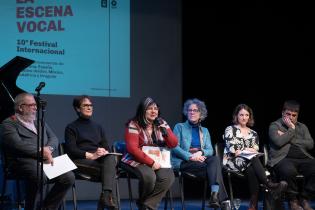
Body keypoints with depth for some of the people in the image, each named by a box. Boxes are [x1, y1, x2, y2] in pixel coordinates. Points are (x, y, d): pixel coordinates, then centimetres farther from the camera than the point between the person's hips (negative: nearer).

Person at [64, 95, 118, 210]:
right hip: (81, 161, -4)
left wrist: (104, 152, -8)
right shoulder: (71, 127, 12)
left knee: (111, 158, -36)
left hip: (100, 159, 4)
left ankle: (107, 197, -52)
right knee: (110, 171, -33)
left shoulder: (97, 127, 29)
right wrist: (90, 155, -17)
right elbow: (71, 150, -2)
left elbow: (106, 146, 19)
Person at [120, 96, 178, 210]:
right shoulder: (134, 125, -8)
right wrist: (151, 162, -23)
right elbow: (132, 148, -17)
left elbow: (173, 144, 5)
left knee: (168, 177, -27)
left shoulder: (162, 124, 8)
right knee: (149, 176, -35)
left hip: (159, 161, 5)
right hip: (137, 161, -5)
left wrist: (165, 132, -15)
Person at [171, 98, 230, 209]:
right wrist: (190, 156, -18)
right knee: (213, 168, -31)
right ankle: (223, 199, -40)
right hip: (183, 162, -4)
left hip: (201, 160, 4)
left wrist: (200, 153, -14)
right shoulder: (179, 127, 11)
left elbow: (210, 150, 10)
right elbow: (175, 147, -4)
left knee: (215, 159, -33)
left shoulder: (205, 131, 24)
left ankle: (215, 195, -49)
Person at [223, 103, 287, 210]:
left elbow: (256, 151, 9)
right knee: (254, 159, -35)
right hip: (233, 161, -3)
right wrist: (246, 151, -13)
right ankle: (269, 185, -44)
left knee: (252, 170, -37)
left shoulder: (253, 133, 20)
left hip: (250, 162, 3)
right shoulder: (230, 130, 9)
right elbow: (231, 148, -5)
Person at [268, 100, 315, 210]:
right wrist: (291, 129, 0)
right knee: (289, 170, -40)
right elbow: (279, 142, -9)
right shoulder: (274, 126, 11)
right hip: (283, 158, -4)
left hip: (303, 158, 4)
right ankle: (293, 200, -13)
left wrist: (289, 138, 0)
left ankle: (304, 198, -7)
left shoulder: (302, 127, 24)